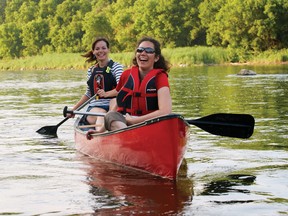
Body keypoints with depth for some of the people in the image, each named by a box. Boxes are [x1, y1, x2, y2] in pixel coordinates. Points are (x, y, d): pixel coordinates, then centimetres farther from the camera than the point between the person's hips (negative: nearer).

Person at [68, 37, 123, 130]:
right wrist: (74, 108, 23)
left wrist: (107, 94, -29)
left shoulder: (116, 66, 4)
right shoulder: (91, 70, 19)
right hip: (94, 107, 2)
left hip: (112, 106, -2)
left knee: (115, 101, -38)